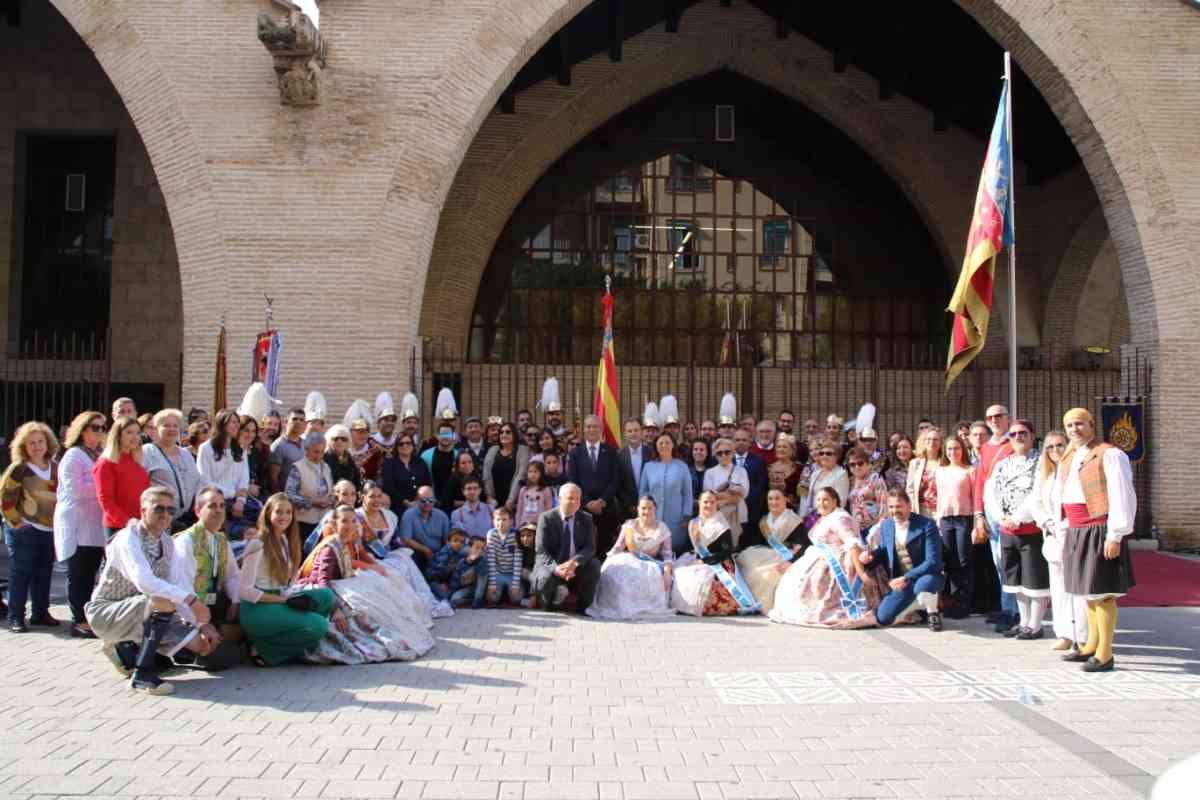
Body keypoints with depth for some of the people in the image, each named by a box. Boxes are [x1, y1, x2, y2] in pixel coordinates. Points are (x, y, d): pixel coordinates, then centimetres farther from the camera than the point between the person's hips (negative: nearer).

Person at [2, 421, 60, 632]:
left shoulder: (54, 467, 8)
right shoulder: (18, 469, -10)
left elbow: (61, 494, 18)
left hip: (50, 530, 6)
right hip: (24, 531, -6)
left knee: (44, 574, 12)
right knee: (20, 574, -1)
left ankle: (40, 613, 21)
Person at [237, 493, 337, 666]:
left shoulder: (285, 541, 13)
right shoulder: (258, 545, -10)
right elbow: (244, 590, -15)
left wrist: (291, 595, -9)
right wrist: (284, 599, -16)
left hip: (278, 602, 8)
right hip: (256, 609, -8)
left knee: (326, 596, -12)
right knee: (319, 625, -22)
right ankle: (262, 649, -7)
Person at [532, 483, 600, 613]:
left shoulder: (586, 519, 3)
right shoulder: (546, 518, -5)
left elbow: (590, 548, -7)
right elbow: (541, 550, -13)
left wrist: (574, 562, -28)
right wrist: (556, 568, -32)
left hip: (575, 567, 3)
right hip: (551, 565, -3)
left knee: (594, 565, -24)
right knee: (545, 578, -33)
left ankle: (583, 605, -4)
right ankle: (549, 603, 4)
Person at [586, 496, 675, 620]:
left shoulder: (662, 529, 8)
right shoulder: (629, 525, 12)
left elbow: (667, 555, 2)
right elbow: (617, 548, 7)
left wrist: (667, 571, -18)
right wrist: (607, 563, -12)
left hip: (651, 565, -1)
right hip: (630, 563, 1)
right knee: (612, 571, -31)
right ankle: (614, 607, -21)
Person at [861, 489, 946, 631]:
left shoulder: (927, 525, -16)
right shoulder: (885, 525, 1)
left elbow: (933, 562, -22)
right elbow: (883, 551, 17)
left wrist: (907, 578, -29)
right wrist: (871, 555, -7)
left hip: (927, 576, -5)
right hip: (901, 580, 5)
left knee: (923, 586, -41)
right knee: (883, 619, -6)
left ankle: (932, 612, -4)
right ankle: (917, 602, 21)